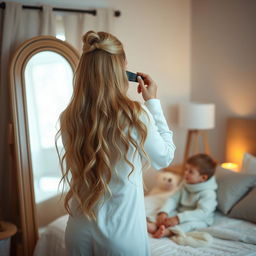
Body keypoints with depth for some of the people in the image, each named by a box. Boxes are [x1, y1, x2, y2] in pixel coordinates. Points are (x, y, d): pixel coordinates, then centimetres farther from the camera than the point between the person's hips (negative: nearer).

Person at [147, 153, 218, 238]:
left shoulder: (208, 193, -19)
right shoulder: (186, 186, 4)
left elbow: (202, 213, -30)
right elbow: (173, 199, -1)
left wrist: (179, 218, -38)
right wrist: (163, 212, -21)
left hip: (199, 220, -7)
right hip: (181, 214, 7)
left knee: (191, 221, -36)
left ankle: (168, 231, -57)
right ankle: (154, 225, -39)